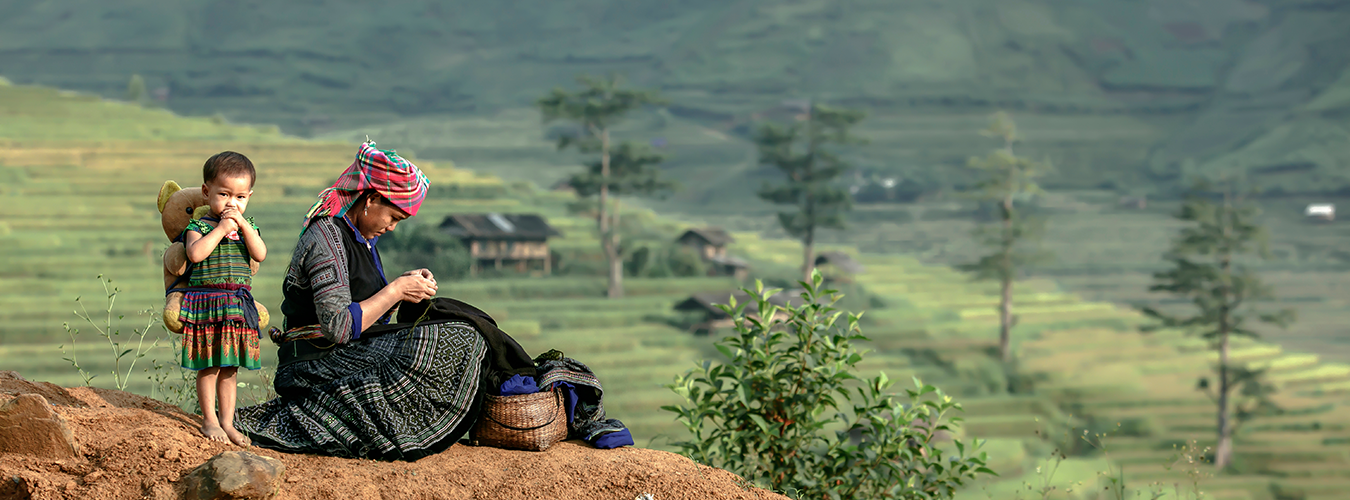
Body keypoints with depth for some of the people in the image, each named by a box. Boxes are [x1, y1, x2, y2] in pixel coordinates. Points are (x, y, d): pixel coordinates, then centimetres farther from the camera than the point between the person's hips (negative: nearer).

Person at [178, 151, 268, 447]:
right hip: (207, 302, -4)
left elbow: (260, 254, -5)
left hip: (238, 305, 4)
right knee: (209, 366, -1)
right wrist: (222, 228, -18)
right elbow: (195, 253, -21)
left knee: (230, 367, 9)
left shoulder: (247, 227, 11)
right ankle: (210, 420, 9)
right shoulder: (199, 226, -3)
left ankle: (227, 421, 15)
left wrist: (243, 225, -12)